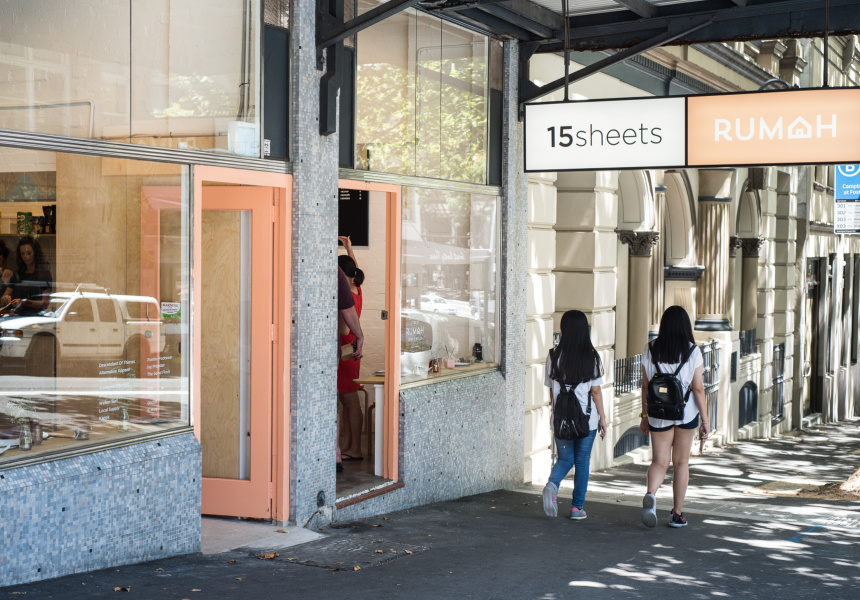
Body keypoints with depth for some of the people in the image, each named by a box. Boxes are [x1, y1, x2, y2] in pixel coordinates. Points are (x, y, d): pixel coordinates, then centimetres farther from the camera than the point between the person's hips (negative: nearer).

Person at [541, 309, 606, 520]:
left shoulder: (554, 356, -3)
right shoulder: (591, 357, -7)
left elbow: (551, 389, 4)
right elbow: (595, 390, -4)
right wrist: (602, 417, 5)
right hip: (587, 418, -1)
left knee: (565, 458, 16)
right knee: (582, 461, 11)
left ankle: (552, 484, -14)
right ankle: (577, 507, 14)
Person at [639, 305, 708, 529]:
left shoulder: (650, 350, -2)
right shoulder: (692, 351, -8)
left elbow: (645, 386, 2)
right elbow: (698, 388, -8)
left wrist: (644, 415, 11)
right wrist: (705, 419, -1)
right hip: (686, 412, -1)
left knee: (659, 461, 8)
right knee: (681, 462, 13)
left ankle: (650, 494, -23)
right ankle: (677, 514, 17)